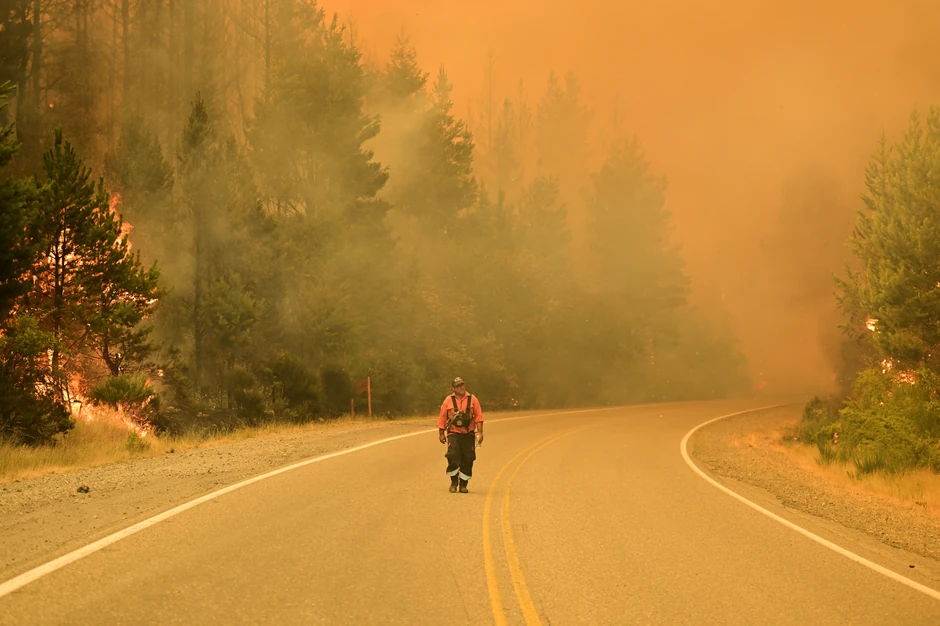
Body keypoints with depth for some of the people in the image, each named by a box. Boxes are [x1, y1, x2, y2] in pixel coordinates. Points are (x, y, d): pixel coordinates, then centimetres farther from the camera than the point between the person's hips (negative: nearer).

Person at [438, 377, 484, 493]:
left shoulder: (472, 399, 4)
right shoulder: (448, 400, 3)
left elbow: (478, 417, 2)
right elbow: (442, 418, 7)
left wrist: (479, 432, -5)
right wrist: (441, 434, 6)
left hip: (468, 434, 1)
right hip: (453, 434, -1)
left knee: (467, 460, 0)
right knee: (453, 457, -15)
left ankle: (463, 484, 12)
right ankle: (454, 482, 2)